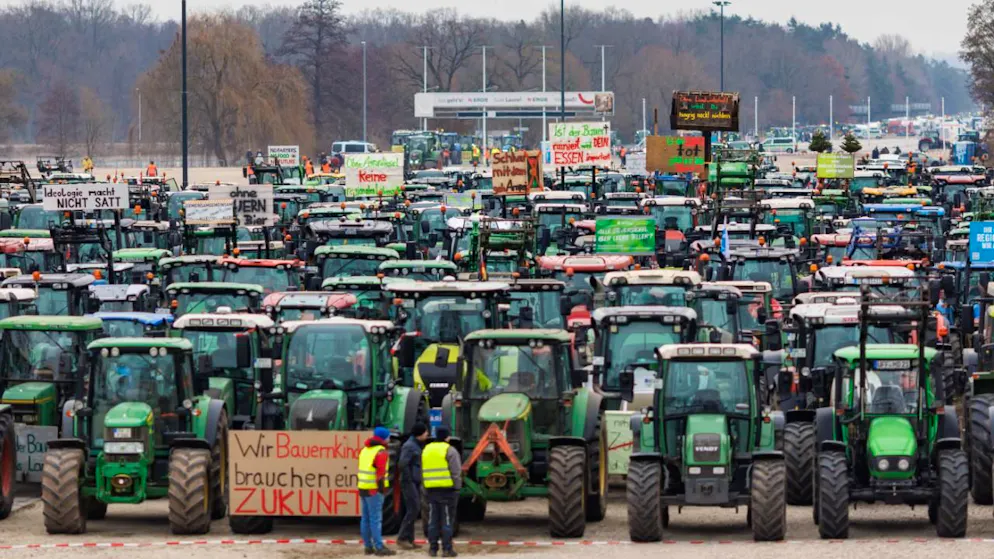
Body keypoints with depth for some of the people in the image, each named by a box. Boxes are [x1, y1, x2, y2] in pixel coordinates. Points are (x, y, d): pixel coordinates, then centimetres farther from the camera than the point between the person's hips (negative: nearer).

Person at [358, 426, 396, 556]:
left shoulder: (365, 450, 16)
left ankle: (368, 546, 14)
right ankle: (379, 547, -11)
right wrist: (382, 489, -14)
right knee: (376, 519, -9)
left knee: (366, 518, 11)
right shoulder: (381, 452, -12)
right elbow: (380, 473, -17)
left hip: (363, 487, 9)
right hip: (374, 490, -9)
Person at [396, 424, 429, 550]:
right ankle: (402, 538, -9)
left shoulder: (416, 446, 16)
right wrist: (409, 480, -17)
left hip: (416, 483, 10)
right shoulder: (409, 446, -14)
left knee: (414, 510, 9)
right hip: (410, 483, -10)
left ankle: (409, 539, 11)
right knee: (413, 509, -12)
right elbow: (402, 464, -22)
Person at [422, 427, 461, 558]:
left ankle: (433, 548, 9)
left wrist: (425, 489, 20)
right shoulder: (450, 451, -7)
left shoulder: (427, 449, 13)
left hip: (431, 489, 5)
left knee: (433, 520, 9)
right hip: (447, 489, -5)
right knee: (447, 520, -2)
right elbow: (456, 472, -12)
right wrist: (457, 488, -4)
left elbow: (423, 471, 16)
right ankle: (447, 549, -4)